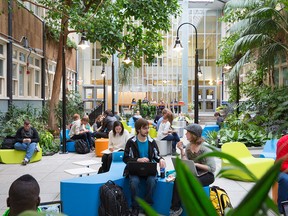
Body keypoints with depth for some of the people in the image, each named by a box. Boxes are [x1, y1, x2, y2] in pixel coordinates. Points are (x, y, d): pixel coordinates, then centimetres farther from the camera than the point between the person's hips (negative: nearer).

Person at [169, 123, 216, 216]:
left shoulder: (205, 149, -17)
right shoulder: (188, 146, 2)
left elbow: (212, 168, -18)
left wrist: (196, 164, -25)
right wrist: (182, 150, -10)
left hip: (206, 175, -5)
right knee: (178, 180, -24)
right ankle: (175, 208, -13)